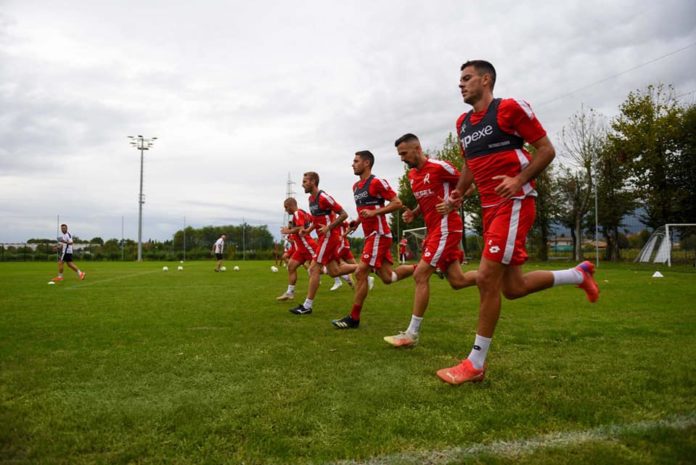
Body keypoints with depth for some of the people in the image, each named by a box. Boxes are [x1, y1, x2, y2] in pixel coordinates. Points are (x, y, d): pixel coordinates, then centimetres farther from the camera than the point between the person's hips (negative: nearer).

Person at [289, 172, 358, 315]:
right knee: (334, 271, 11)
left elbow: (344, 214, -16)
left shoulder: (324, 197, -16)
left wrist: (328, 228, -22)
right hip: (324, 237, 10)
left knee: (314, 268, -8)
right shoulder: (311, 199, 12)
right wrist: (308, 230, 9)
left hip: (329, 236, -10)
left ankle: (307, 306, -2)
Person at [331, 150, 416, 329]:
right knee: (387, 278, 9)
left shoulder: (377, 183, -12)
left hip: (378, 234, -9)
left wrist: (374, 212, -21)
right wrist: (355, 224, 13)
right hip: (370, 235, 9)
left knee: (360, 273, -11)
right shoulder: (356, 186, 16)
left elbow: (397, 203, -14)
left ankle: (354, 318, -3)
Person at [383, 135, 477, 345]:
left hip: (446, 229, -9)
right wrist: (413, 213, 7)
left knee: (420, 275, -12)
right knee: (457, 281, 9)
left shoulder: (439, 166, -13)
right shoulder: (412, 175, 13)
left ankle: (412, 333, -5)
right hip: (434, 230, 9)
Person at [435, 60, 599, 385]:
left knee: (487, 278, -13)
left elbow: (546, 149, -6)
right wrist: (457, 195, 10)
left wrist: (519, 180, -21)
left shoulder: (510, 108, -7)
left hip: (514, 203, -8)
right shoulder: (463, 123, 15)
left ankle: (476, 364, 0)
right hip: (490, 208, 8)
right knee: (513, 287, 9)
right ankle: (578, 274, 33)